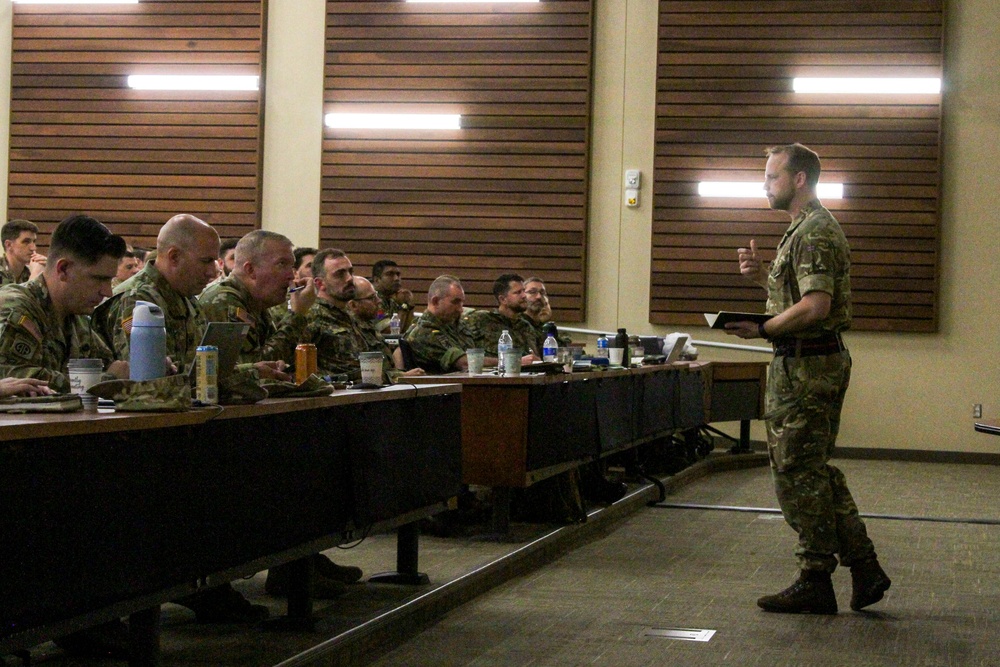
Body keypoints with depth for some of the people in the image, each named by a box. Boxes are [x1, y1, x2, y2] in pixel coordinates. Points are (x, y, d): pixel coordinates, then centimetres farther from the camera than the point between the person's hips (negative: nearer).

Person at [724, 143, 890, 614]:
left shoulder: (813, 233, -17)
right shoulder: (810, 228, 17)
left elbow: (815, 305, -27)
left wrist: (762, 329, -21)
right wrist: (762, 275, 10)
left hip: (805, 367, -11)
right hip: (818, 361, 11)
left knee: (797, 473, -3)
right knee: (815, 471, 15)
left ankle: (815, 583, 4)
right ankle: (864, 568, 16)